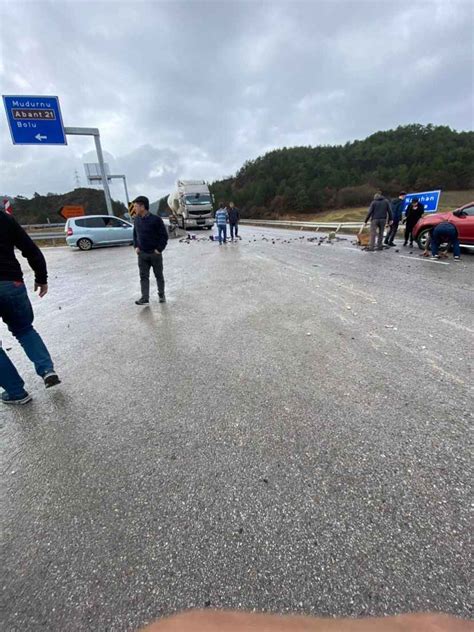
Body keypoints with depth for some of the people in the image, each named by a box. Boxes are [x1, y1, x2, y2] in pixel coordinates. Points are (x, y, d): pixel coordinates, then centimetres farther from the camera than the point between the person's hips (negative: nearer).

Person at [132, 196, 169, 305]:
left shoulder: (156, 219, -12)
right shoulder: (137, 219, 5)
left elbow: (164, 235, -9)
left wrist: (159, 249, -13)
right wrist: (136, 246, 5)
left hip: (155, 253, -4)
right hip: (142, 253, 4)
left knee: (159, 275, 9)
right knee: (143, 276, -1)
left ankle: (161, 295, 25)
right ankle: (145, 298, -1)